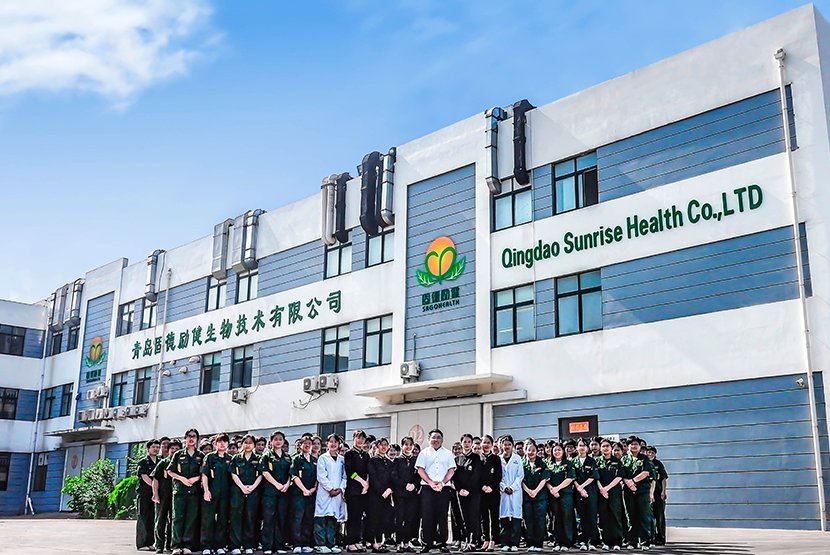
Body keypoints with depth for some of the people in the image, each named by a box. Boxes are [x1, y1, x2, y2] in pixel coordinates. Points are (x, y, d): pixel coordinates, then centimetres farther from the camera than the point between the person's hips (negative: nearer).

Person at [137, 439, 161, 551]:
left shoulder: (160, 462, 15)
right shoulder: (143, 462, 2)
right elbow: (144, 477, -8)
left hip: (155, 494, 4)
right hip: (144, 494, -4)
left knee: (153, 519, 3)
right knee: (143, 518, -4)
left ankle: (150, 543, 8)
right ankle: (141, 544, -2)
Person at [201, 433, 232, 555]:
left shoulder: (229, 459, 12)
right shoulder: (209, 457, 2)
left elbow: (232, 476, 14)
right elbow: (204, 475, -3)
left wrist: (231, 492, 7)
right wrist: (206, 490, -13)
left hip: (225, 493, 4)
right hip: (211, 492, -3)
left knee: (223, 519, 5)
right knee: (208, 519, -3)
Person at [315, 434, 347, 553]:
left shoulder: (341, 460, 14)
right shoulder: (322, 458, 2)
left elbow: (344, 476, 11)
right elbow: (321, 476, -5)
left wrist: (340, 488, -5)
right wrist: (330, 489, -12)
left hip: (338, 493, 4)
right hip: (325, 493, -4)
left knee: (333, 518, 5)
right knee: (321, 519, -6)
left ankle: (331, 544, 10)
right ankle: (321, 544, -3)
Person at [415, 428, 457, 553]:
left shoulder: (448, 454, 11)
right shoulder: (424, 453, 9)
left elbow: (451, 470, 4)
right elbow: (420, 470, 1)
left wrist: (442, 483, -10)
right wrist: (431, 483, -11)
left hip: (443, 489, 1)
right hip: (427, 488, 0)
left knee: (442, 516, 1)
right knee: (427, 516, -3)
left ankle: (442, 543, 7)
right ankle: (427, 543, 2)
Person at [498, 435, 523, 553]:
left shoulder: (517, 459, 7)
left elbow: (520, 475, 3)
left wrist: (512, 487, -7)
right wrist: (504, 488, -6)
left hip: (515, 491, -1)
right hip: (502, 491, 1)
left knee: (516, 517, -5)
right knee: (504, 517, -1)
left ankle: (514, 543, -2)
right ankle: (505, 543, 4)